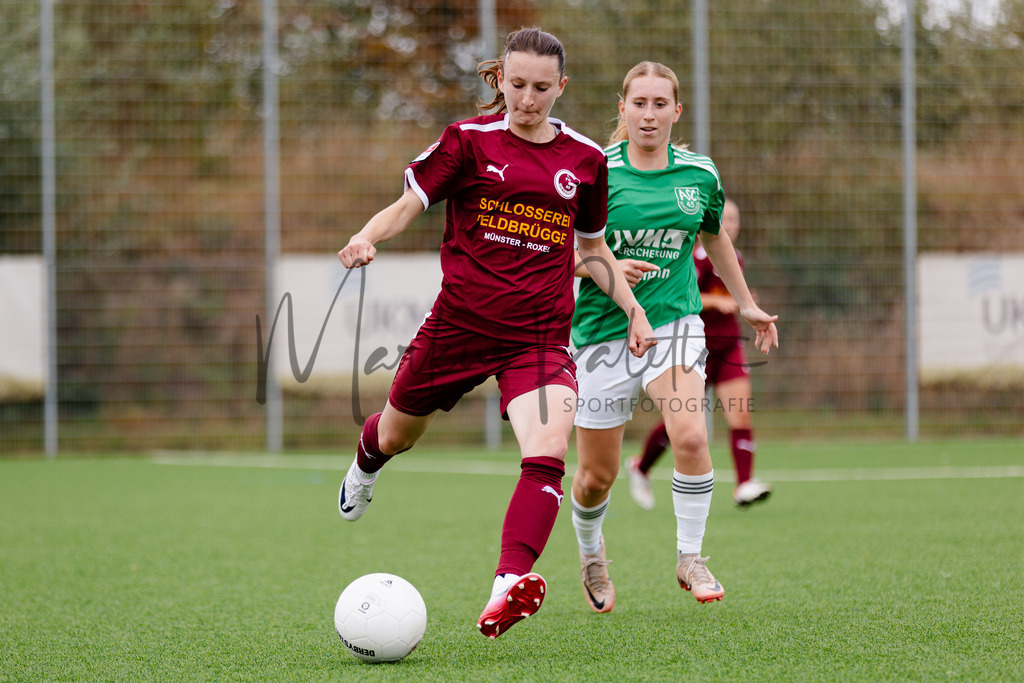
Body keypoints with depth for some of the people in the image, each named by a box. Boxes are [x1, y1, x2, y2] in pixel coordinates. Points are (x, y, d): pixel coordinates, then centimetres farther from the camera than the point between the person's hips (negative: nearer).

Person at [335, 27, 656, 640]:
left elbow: (594, 249, 20)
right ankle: (366, 465, 58)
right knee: (397, 435, 18)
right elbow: (407, 206, -3)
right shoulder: (469, 141, -2)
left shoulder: (585, 159, 7)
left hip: (541, 336, 1)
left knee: (549, 451, -25)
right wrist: (367, 238, -24)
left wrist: (633, 309, 11)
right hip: (461, 322, -1)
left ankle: (510, 587, -37)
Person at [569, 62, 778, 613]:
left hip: (673, 320, 1)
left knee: (690, 435, -25)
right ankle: (590, 553, 38)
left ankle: (689, 558, -7)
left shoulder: (700, 175, 2)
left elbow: (714, 237, 22)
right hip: (603, 329, -1)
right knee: (596, 476, 5)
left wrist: (747, 305, 29)